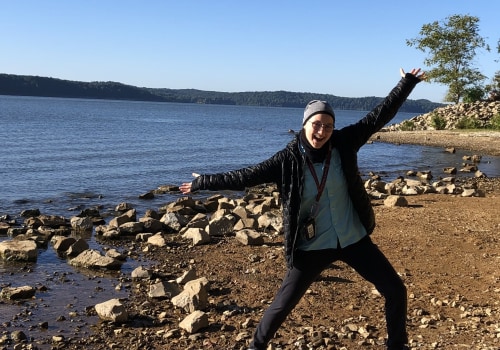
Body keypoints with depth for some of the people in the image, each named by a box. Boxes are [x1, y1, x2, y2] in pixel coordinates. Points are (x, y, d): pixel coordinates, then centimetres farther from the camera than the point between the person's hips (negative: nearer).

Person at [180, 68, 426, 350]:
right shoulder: (288, 160, -13)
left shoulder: (343, 144, -8)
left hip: (354, 240, 3)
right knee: (282, 305, 3)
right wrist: (203, 182, -8)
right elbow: (247, 176, -10)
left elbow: (379, 116, -3)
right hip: (313, 247, -3)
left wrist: (407, 83, 0)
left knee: (396, 291, 8)